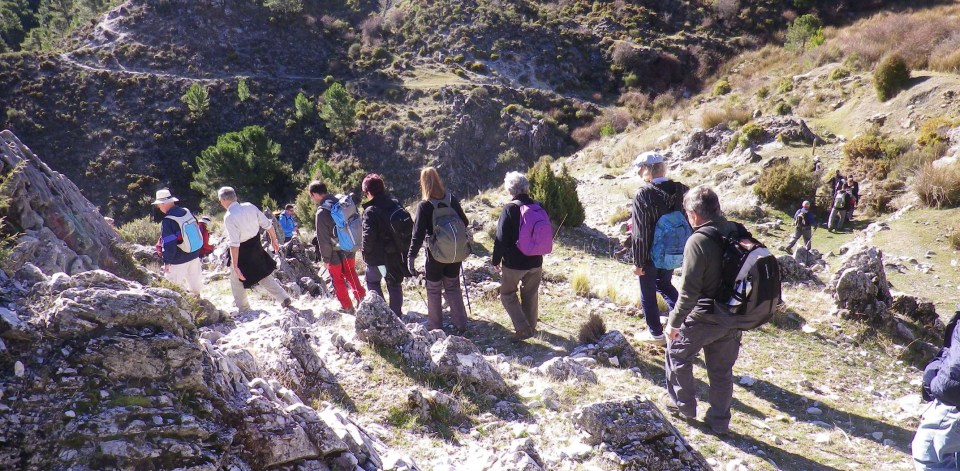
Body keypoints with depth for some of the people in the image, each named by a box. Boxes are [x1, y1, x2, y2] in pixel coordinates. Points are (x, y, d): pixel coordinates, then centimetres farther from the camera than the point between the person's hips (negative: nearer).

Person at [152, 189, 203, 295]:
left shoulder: (167, 221, -22)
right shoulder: (187, 212, 0)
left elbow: (168, 244, -21)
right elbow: (197, 230, 12)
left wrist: (166, 261, -11)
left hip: (179, 259, -8)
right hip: (195, 254, 8)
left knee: (176, 281, 4)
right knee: (194, 276, 23)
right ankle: (196, 295, 41)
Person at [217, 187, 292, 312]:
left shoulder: (229, 217, -23)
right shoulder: (250, 207, -6)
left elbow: (234, 244, -27)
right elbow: (268, 225, -1)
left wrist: (235, 266, -26)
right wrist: (274, 241, 14)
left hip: (242, 254, -6)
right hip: (257, 249, 6)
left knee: (237, 283, 17)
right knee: (265, 277, 23)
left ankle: (243, 310, 31)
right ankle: (284, 299, 18)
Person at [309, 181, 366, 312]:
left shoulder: (322, 212, -23)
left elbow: (323, 239, -18)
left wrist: (325, 258, -6)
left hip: (336, 253, -6)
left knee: (338, 279, 14)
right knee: (351, 273, 25)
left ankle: (347, 307, 23)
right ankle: (362, 298, 22)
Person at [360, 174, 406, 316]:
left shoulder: (370, 211, -21)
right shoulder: (395, 204, 0)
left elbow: (368, 235, -25)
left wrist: (366, 252, -8)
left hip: (378, 256, -5)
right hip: (396, 253, 6)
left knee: (372, 281, 18)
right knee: (395, 283, 17)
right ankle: (396, 314, 24)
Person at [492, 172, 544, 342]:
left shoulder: (509, 209, -17)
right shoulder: (538, 207, 0)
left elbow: (501, 238, -16)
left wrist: (496, 260, -4)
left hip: (514, 262, -5)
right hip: (536, 261, 6)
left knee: (507, 294, 10)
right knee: (530, 294, 20)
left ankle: (523, 328, 1)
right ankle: (531, 327, 32)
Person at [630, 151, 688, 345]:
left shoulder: (643, 194, -22)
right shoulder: (681, 189, -6)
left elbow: (640, 233, -20)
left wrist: (638, 262, -12)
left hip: (651, 254, -5)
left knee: (648, 293, 13)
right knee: (664, 283, 29)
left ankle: (656, 333, 24)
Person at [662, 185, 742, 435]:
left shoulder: (698, 241, -23)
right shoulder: (738, 233, -2)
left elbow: (689, 291, -23)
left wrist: (674, 322, -12)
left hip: (703, 318, -6)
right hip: (733, 319, 6)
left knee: (677, 353, 19)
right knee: (722, 370, 18)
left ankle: (683, 403, 31)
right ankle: (719, 421, 28)